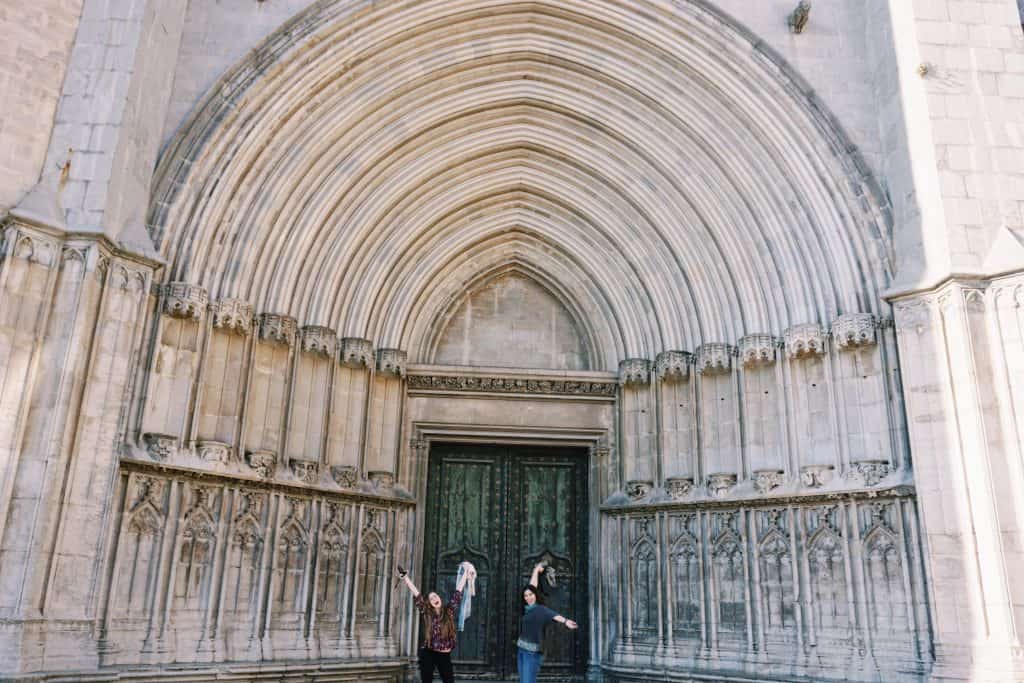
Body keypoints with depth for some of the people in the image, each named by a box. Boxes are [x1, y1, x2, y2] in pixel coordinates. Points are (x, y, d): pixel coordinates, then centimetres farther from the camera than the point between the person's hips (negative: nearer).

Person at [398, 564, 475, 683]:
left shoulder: (449, 611, 4)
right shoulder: (426, 613, 1)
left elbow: (457, 593, 6)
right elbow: (416, 594, -2)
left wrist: (466, 573, 9)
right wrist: (404, 576, -4)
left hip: (444, 655, 1)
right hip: (428, 654, -1)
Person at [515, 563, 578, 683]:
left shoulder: (541, 609, -10)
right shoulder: (527, 608, 7)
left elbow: (554, 615, -29)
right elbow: (532, 586, 17)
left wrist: (565, 621, -48)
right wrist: (536, 570, 28)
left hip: (532, 652, -7)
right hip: (521, 649, 7)